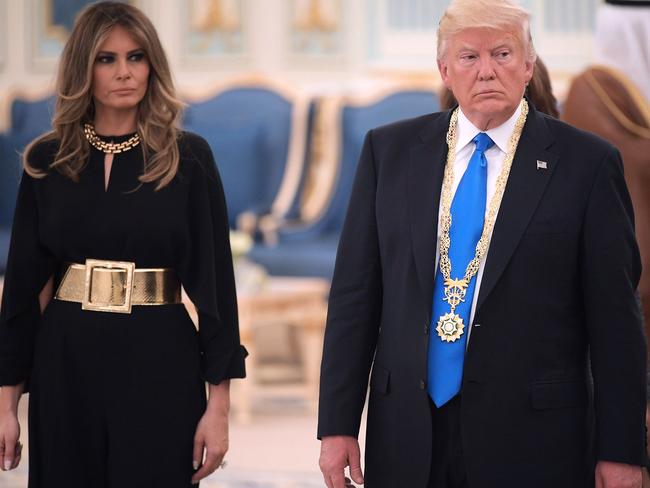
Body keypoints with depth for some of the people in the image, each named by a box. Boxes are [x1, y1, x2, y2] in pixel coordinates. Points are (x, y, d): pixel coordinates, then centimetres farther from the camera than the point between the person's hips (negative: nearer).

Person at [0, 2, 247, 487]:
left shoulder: (189, 158, -1)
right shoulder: (48, 162, 4)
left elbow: (214, 278, -3)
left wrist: (219, 403, -8)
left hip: (159, 365, -2)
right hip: (66, 363, 2)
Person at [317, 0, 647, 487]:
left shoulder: (585, 163, -3)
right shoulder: (389, 150, 5)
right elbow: (355, 294, 6)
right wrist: (338, 424, 1)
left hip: (531, 441, -2)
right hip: (407, 434, 3)